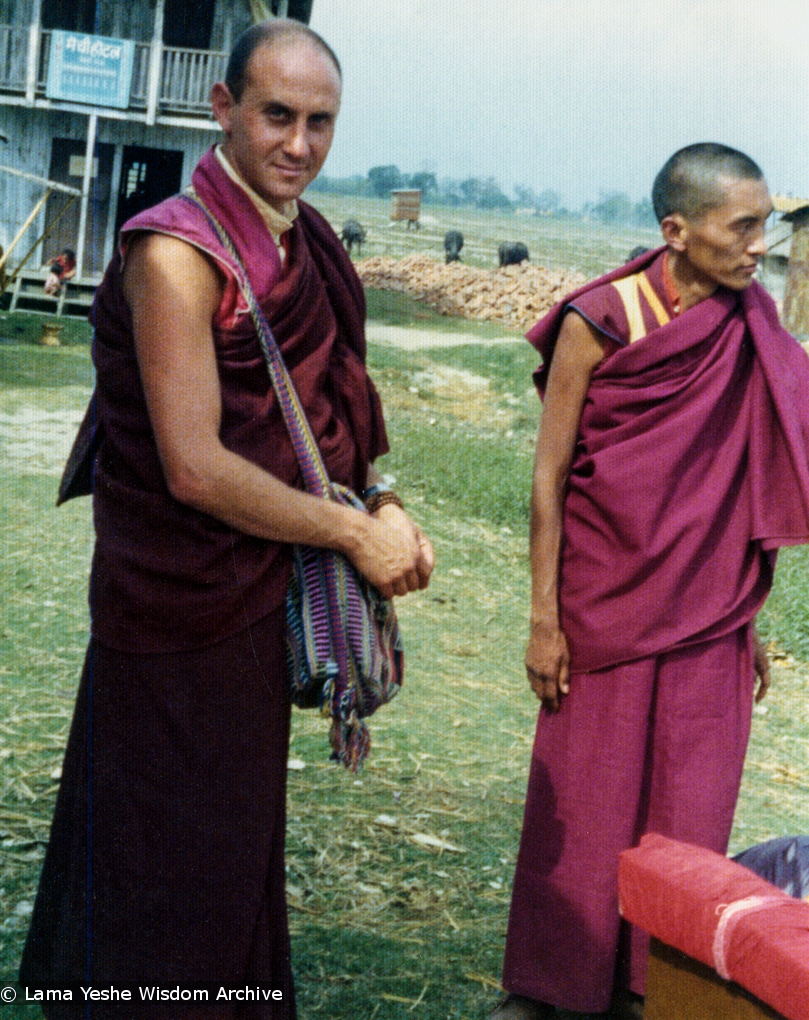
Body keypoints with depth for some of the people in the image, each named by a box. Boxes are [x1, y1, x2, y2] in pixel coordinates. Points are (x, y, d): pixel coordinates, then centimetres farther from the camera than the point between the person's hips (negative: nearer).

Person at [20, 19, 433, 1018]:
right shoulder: (177, 252, -20)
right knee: (165, 860, 5)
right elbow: (194, 466, -23)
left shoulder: (306, 244, 6)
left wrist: (385, 508, -2)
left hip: (261, 596, 8)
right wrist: (356, 531, -16)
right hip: (182, 607, -8)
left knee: (239, 843, 21)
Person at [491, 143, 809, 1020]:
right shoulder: (598, 323, -10)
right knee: (584, 807, 8)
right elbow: (549, 476, -6)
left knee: (688, 817, 7)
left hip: (708, 619, 3)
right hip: (607, 609, -3)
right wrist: (544, 619, -7)